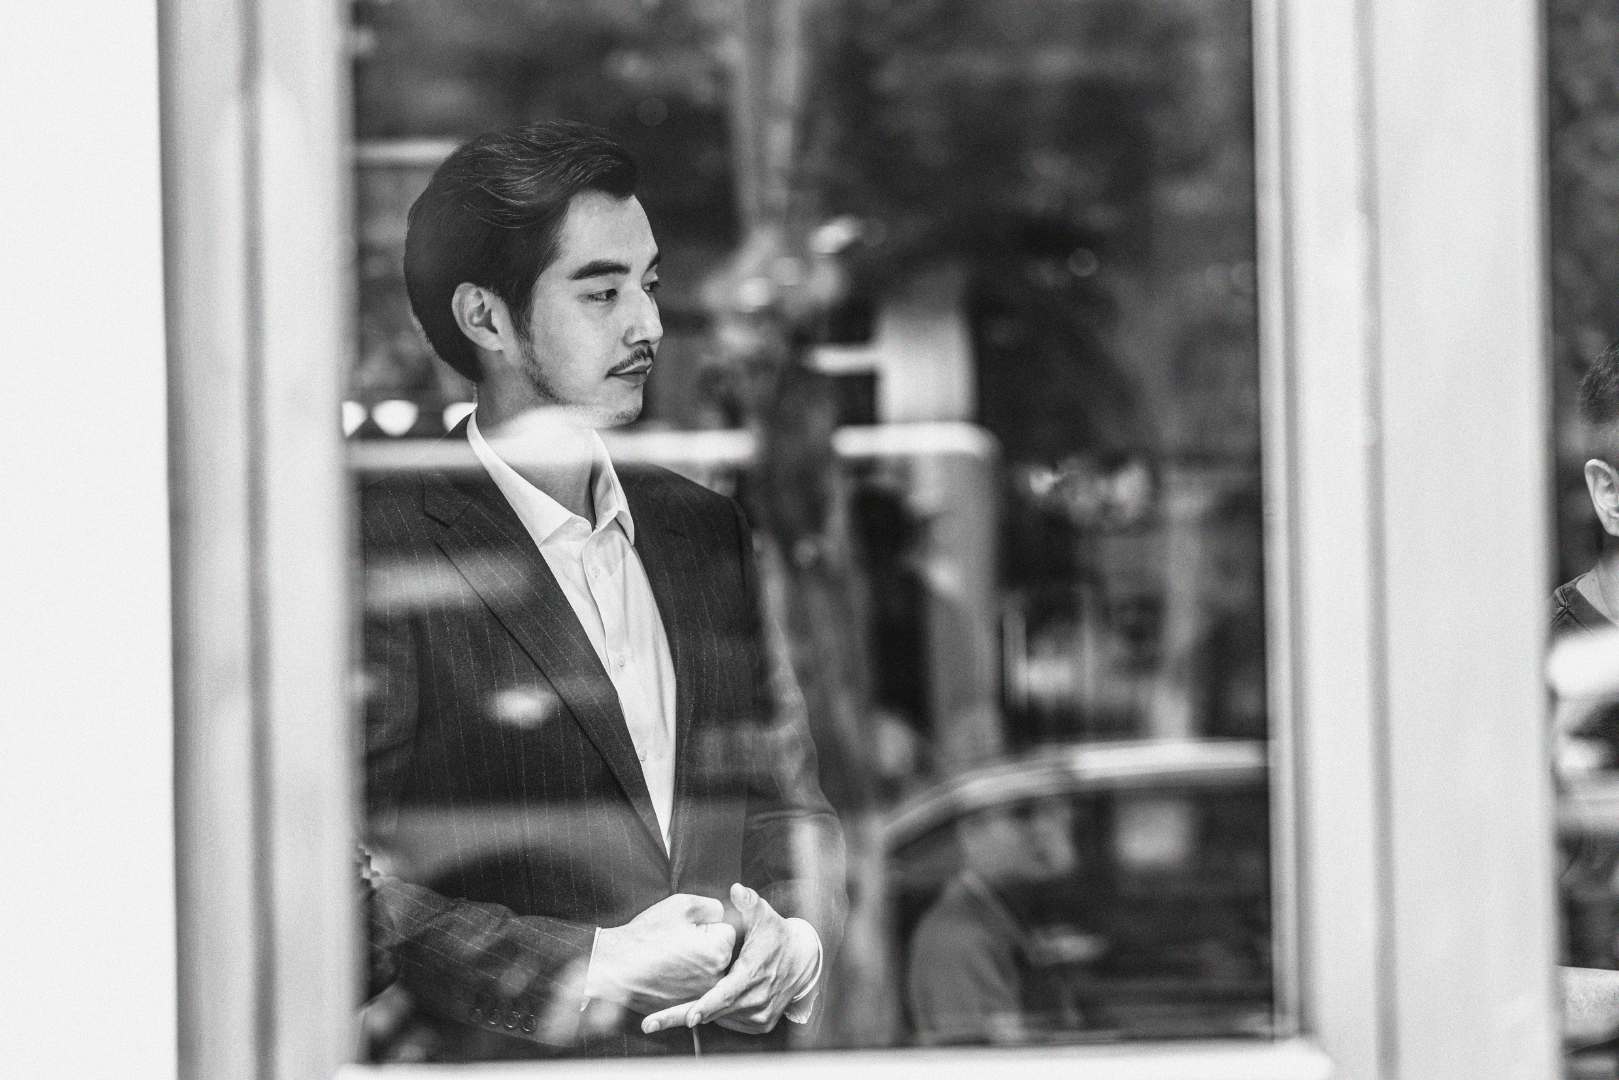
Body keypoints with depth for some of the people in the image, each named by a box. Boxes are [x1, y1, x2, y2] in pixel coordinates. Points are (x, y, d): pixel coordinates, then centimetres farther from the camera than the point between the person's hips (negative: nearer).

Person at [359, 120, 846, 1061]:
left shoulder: (708, 531, 14)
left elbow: (792, 797, 19)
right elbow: (342, 888, -11)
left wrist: (795, 941, 0)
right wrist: (592, 972, -15)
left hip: (741, 1046, 5)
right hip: (514, 1063, -5)